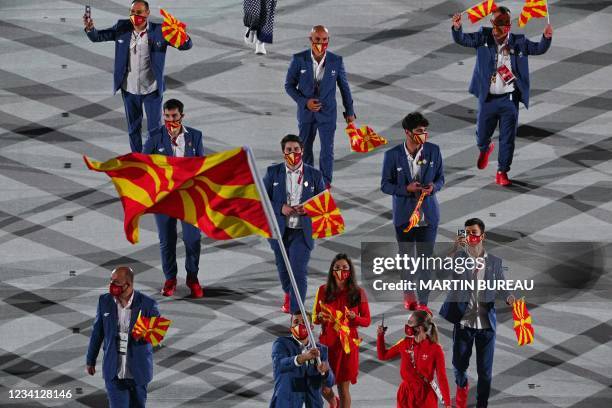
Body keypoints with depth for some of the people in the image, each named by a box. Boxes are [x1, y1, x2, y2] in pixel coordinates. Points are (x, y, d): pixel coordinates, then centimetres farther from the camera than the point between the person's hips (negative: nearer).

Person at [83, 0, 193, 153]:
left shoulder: (159, 31, -14)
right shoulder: (122, 28, -7)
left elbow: (186, 46, -14)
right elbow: (97, 37, -3)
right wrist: (90, 28, -26)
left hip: (152, 89, -2)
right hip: (129, 89, 2)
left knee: (155, 128, 8)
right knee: (133, 128, 17)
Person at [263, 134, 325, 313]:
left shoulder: (314, 175, -1)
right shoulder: (273, 172, 0)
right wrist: (280, 208, -16)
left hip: (302, 232, -2)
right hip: (279, 230, 2)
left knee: (299, 271, -12)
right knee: (283, 268, 19)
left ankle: (296, 311, -9)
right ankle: (288, 295, 48)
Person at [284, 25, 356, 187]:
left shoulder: (336, 61, -11)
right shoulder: (299, 59, -14)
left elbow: (344, 87, 2)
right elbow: (289, 85, -5)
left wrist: (349, 111, 8)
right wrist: (304, 102, -17)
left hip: (327, 113, -1)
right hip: (305, 112, 1)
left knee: (327, 149, 0)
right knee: (305, 148, 17)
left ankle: (325, 183, 16)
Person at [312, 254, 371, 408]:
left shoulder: (358, 293, -1)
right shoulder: (323, 290, 2)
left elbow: (367, 321, 4)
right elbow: (314, 318, 8)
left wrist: (354, 317, -16)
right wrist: (321, 317, -15)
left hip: (347, 343, -1)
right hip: (326, 342, 1)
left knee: (343, 387, 2)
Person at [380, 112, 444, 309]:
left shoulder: (433, 151, -5)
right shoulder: (393, 155, -11)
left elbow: (440, 178, 6)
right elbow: (385, 185, -4)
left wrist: (434, 186, -17)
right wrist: (406, 189, -21)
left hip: (428, 215, 0)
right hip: (404, 215, 0)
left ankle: (422, 302, 6)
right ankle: (408, 294, 37)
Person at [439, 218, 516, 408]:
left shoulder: (494, 262, 6)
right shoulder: (458, 257, 2)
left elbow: (503, 286, 4)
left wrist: (509, 297, -19)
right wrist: (455, 248, -23)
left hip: (486, 323, 0)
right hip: (463, 322, 0)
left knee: (485, 371, 2)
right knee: (459, 364, 9)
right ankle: (462, 385, 41)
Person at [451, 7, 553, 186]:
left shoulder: (518, 41, -1)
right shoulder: (484, 37, -3)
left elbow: (539, 49, 0)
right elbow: (462, 40, -9)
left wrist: (546, 37, -20)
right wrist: (457, 28, -30)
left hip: (509, 99, -1)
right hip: (488, 99, 1)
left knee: (507, 139, 1)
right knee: (482, 134, 14)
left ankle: (502, 172, 12)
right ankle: (485, 149, 48)